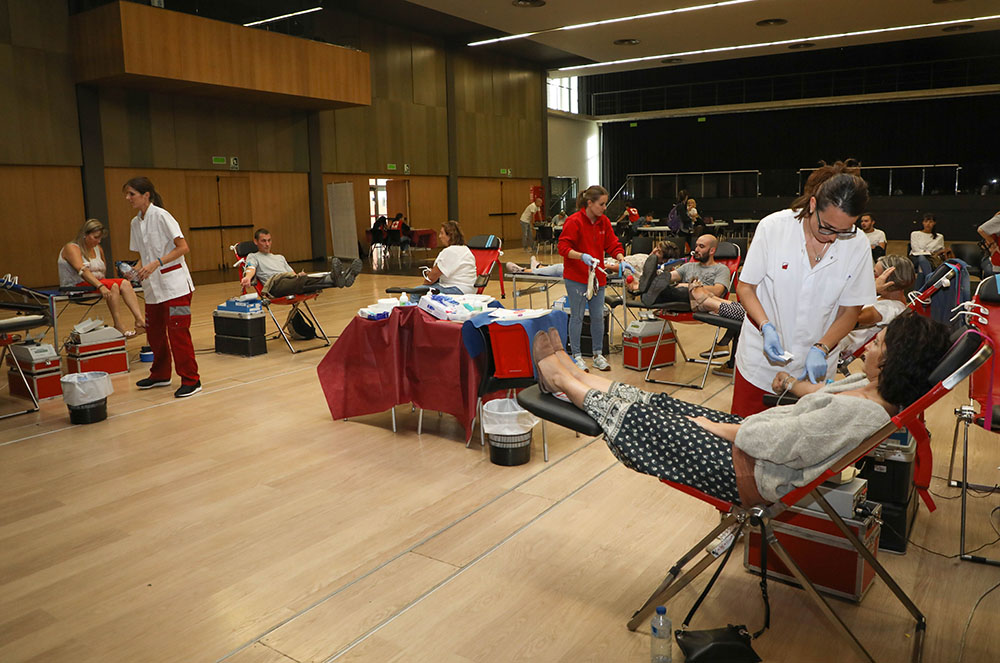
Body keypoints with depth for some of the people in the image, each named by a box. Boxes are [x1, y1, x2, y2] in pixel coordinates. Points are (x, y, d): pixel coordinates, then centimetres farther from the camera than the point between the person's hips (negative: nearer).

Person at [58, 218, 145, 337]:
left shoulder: (98, 249, 15)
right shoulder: (72, 248, -10)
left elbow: (104, 272, 23)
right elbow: (83, 271, -26)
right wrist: (100, 286, -35)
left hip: (97, 282, 7)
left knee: (124, 283, -18)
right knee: (113, 286, -29)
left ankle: (140, 319, -34)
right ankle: (118, 327, -33)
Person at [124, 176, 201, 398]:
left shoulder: (161, 216, -11)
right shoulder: (135, 223, 11)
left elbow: (183, 248, -17)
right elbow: (144, 256, 19)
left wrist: (156, 263, -23)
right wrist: (135, 270, 0)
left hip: (174, 285, -8)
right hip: (153, 287, 8)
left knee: (177, 331, -9)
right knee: (154, 331, 14)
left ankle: (191, 379, -2)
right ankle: (160, 374, 31)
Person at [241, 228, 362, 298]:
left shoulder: (280, 257, 38)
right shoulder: (253, 257, 22)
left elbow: (292, 273, 27)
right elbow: (251, 268, -1)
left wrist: (299, 274, 0)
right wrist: (247, 277, -27)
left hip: (290, 279, 6)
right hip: (275, 283, -6)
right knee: (303, 281, -38)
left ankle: (342, 278, -58)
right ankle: (335, 279, -67)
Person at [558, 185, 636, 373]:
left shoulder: (604, 222, 6)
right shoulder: (574, 222, -14)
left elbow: (612, 245, 8)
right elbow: (563, 248, -16)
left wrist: (622, 260, -9)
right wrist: (582, 256, -31)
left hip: (597, 275, 6)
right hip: (576, 276, -6)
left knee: (598, 316, 9)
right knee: (577, 316, 2)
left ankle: (598, 355, 21)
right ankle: (576, 356, 14)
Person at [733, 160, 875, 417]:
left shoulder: (857, 245, -7)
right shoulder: (773, 227, -12)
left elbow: (850, 310, 1)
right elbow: (745, 286, -4)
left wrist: (821, 349, -14)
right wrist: (766, 326, -20)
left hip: (812, 367, 1)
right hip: (760, 362, -1)